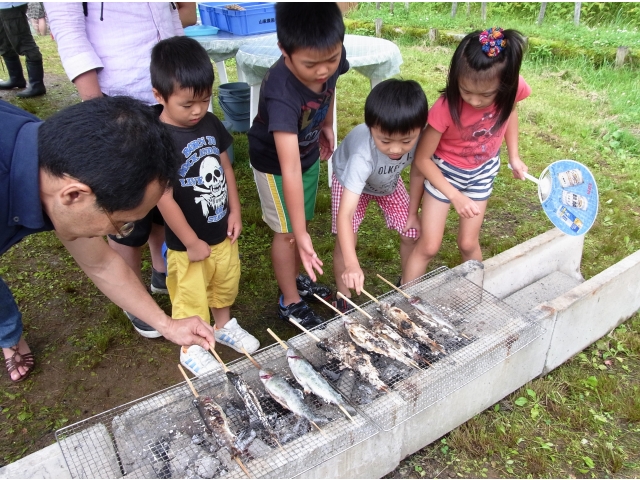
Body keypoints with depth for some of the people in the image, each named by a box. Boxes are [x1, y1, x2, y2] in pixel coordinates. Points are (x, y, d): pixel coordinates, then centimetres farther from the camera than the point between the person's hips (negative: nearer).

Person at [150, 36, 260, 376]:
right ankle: (191, 348, 38)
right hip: (187, 242, -6)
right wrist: (191, 243, -17)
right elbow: (164, 199, -23)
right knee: (191, 297, 14)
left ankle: (224, 326, 52)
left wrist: (235, 211, 2)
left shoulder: (210, 123, -4)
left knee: (226, 283, 26)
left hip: (222, 232, 7)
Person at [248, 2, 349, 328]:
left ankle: (296, 279, 40)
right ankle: (290, 302, 24)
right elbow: (290, 168, -47)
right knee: (287, 231, 4)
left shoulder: (332, 60, -25)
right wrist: (300, 235, -48)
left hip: (309, 151, 6)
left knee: (302, 221, 18)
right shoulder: (281, 94, -43)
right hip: (274, 161, -6)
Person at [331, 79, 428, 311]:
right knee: (346, 240, -13)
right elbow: (345, 214, -52)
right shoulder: (363, 156, -47)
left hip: (389, 181, 4)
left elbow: (417, 173, -13)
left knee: (411, 232, 0)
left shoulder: (419, 137, -35)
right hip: (351, 179, -4)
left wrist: (412, 213, -6)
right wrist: (352, 265, -62)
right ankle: (344, 299, 10)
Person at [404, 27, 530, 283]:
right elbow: (422, 158, -22)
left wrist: (514, 156, 0)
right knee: (429, 246, 0)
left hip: (483, 171, 3)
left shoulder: (513, 89, -24)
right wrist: (455, 196, -23)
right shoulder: (446, 107, -35)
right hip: (444, 171, -3)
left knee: (468, 243, 11)